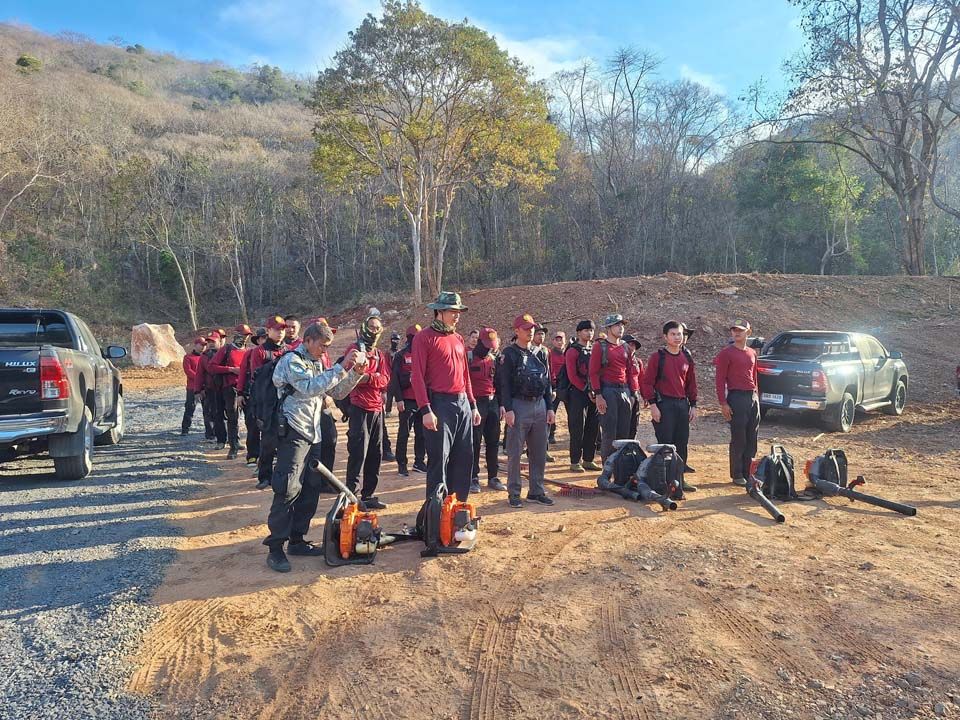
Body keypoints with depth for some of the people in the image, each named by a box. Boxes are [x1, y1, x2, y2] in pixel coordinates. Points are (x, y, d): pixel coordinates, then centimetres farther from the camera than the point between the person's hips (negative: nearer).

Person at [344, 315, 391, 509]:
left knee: (375, 455, 10)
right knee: (358, 453, -9)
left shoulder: (380, 355, 18)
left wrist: (367, 377, -14)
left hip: (377, 410, 7)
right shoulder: (355, 349, -1)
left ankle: (368, 495, 19)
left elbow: (385, 380, 2)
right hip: (359, 409, -7)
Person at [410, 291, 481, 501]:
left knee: (465, 457, 10)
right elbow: (417, 376, -12)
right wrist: (426, 410, -18)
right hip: (440, 404, -7)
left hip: (463, 404, 7)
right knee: (439, 458, -3)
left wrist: (473, 405, 16)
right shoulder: (425, 337, -6)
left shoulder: (458, 339, 16)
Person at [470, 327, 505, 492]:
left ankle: (493, 477, 19)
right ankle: (473, 478, 9)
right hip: (476, 403, -6)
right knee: (475, 442, 0)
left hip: (493, 402, 6)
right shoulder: (469, 358, -7)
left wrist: (500, 404, 12)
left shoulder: (494, 359, 12)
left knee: (493, 442, 9)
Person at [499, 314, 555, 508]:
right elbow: (505, 384, -8)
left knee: (539, 452, 9)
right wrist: (508, 409, -16)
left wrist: (550, 407, 10)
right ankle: (513, 493, 9)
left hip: (540, 405, 6)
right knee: (515, 452, 0)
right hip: (519, 406, -6)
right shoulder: (510, 354, -3)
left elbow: (547, 382, 15)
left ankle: (536, 491, 20)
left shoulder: (540, 354, 14)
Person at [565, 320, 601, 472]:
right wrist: (587, 390, -14)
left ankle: (588, 460, 17)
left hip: (594, 394, 6)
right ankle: (575, 462, 3)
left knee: (593, 428, 8)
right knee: (578, 429, -4)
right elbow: (572, 376, -11)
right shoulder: (572, 351, -4)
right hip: (578, 394, -6)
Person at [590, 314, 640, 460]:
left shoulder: (625, 347, 14)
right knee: (609, 431, -4)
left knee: (624, 430, 8)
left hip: (624, 390, 6)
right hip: (608, 391, -6)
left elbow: (631, 370, 18)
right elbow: (593, 372, -8)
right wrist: (598, 395, -15)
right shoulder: (599, 346, -4)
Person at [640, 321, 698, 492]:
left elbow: (691, 383, 16)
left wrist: (693, 405, 11)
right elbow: (647, 382, -7)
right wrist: (652, 405, -13)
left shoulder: (687, 357, 12)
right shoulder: (657, 357, -4)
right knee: (665, 444, -3)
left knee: (682, 443, 9)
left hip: (683, 404, 5)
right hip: (664, 405, -5)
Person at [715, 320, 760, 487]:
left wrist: (756, 395, 15)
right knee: (738, 439, -1)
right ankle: (737, 475, 9)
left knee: (752, 439, 10)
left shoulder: (752, 353, 13)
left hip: (753, 397, 6)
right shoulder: (726, 353, -6)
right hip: (737, 397, -6)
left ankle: (748, 472, 20)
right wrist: (723, 403, -14)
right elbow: (720, 379, -9)